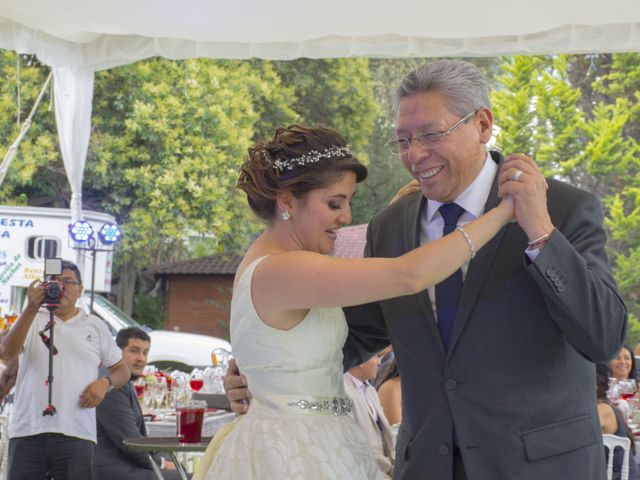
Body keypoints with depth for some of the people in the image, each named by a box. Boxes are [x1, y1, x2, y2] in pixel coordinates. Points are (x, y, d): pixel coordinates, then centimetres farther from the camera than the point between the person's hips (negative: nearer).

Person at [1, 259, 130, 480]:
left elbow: (121, 369, 21)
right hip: (27, 431, 0)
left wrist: (105, 383, -3)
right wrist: (31, 308, -20)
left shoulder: (95, 326, 16)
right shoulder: (31, 320, 11)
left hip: (76, 434, 0)